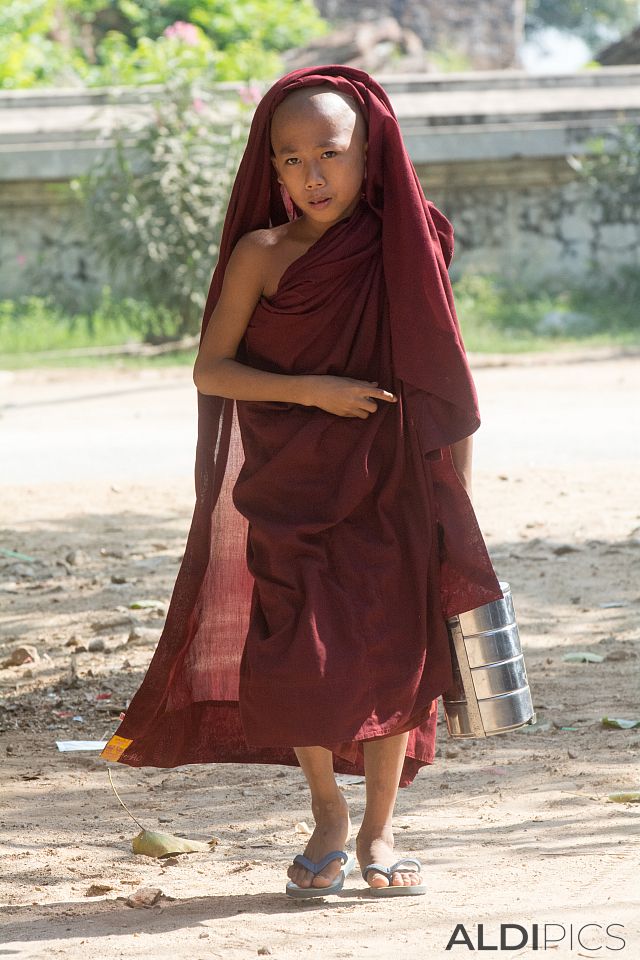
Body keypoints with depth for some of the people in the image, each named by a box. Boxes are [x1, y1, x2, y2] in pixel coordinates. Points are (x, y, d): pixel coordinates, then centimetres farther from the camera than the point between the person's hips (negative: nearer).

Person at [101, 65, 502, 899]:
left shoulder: (410, 248, 0)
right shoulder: (263, 255, -4)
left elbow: (445, 382, 4)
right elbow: (211, 369, -4)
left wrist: (460, 504, 2)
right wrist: (312, 391, -17)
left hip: (393, 492, 1)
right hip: (292, 493, -1)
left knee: (396, 659, -1)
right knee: (300, 659, -6)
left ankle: (378, 831, 16)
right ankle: (328, 816, 18)